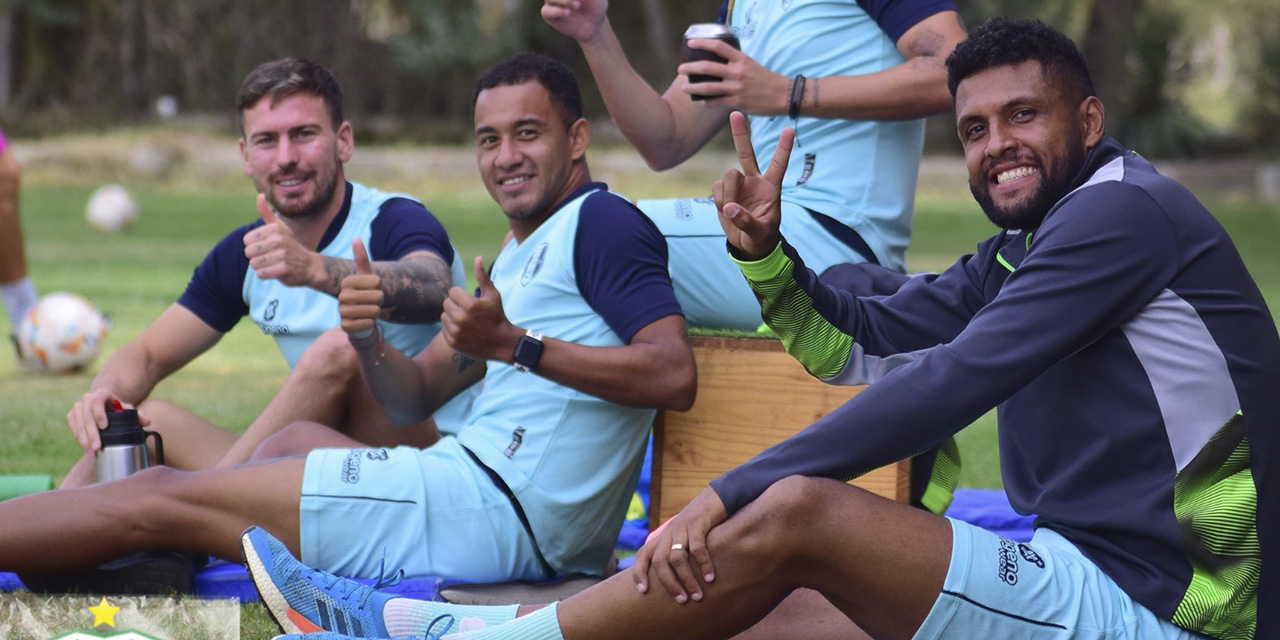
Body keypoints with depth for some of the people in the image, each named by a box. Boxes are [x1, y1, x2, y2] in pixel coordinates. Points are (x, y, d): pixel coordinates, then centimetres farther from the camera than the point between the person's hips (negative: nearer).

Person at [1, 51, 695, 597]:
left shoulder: (599, 219, -5)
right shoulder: (520, 257, 25)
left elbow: (675, 375, -20)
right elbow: (414, 395, 21)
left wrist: (515, 345, -26)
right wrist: (368, 338, -2)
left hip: (494, 511, -10)